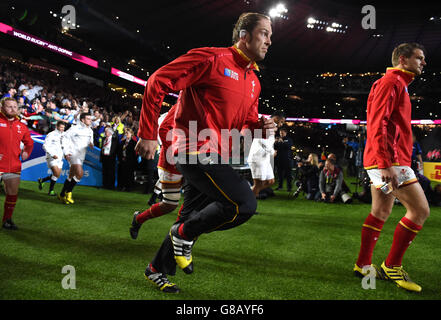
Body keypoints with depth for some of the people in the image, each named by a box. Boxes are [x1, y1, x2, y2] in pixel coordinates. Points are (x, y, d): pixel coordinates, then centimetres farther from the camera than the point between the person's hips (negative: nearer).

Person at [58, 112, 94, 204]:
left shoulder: (90, 131, 13)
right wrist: (66, 152, -13)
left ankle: (62, 195, 25)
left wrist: (91, 144, -2)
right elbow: (64, 139, -5)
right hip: (73, 154, -7)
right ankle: (68, 192, -10)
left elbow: (90, 141, 24)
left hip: (81, 156, 7)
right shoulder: (75, 128, -7)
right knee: (80, 173, -23)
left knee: (71, 176, 13)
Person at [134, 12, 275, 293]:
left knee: (193, 217, 17)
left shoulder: (254, 82, 15)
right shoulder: (211, 59, -10)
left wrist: (261, 127, 1)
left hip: (216, 158, 9)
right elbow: (158, 83, -12)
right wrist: (149, 134, -15)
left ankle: (158, 269, 37)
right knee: (245, 204, -19)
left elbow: (247, 120, 27)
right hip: (196, 150, -9)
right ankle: (184, 234, 3)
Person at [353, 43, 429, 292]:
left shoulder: (398, 84, 23)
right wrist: (386, 164, -25)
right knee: (420, 210, -8)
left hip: (388, 161, 11)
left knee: (380, 212, 13)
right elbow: (377, 124, -19)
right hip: (389, 159, -11)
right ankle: (392, 266, 2)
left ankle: (364, 266, 21)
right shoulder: (391, 82, -9)